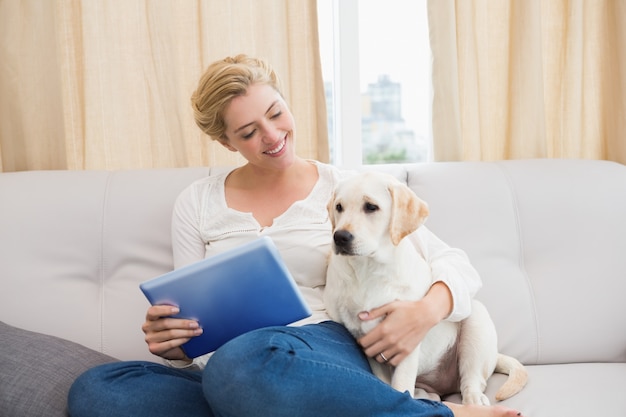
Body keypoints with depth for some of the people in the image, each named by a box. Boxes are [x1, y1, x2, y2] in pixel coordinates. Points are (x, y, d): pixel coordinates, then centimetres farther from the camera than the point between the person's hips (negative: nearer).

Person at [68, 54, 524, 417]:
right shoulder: (197, 203, 14)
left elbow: (457, 264, 8)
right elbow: (191, 327, 14)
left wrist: (427, 311, -15)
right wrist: (169, 343, -11)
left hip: (324, 348, -4)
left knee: (241, 362, -39)